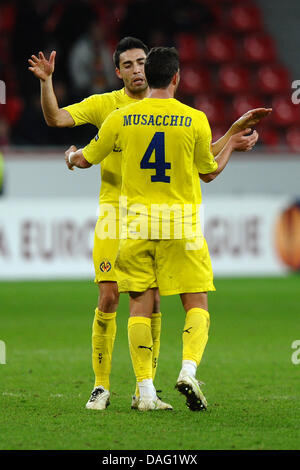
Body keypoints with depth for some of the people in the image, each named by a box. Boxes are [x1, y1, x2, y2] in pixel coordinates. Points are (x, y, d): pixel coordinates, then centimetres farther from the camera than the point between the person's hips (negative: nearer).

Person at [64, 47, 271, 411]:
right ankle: (189, 369, -16)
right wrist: (231, 146, 27)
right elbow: (209, 172, 9)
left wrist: (71, 156, 36)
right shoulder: (195, 120, -4)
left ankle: (146, 390, 0)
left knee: (140, 306, 5)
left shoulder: (121, 119, 0)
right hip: (182, 225, -2)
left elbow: (86, 159, 13)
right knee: (196, 304, 6)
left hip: (136, 223, 2)